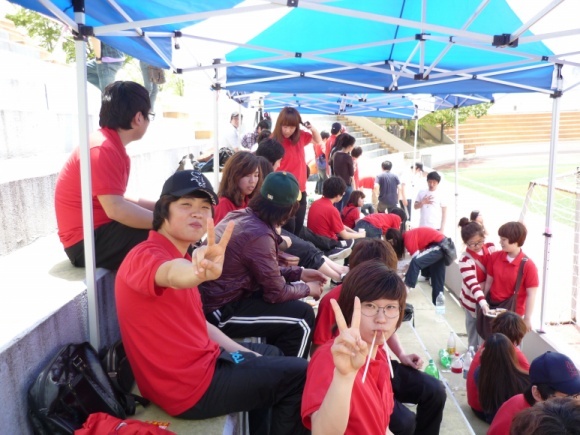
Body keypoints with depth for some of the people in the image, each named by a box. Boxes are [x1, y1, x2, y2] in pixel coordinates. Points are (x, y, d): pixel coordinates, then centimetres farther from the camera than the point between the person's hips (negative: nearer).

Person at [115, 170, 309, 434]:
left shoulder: (180, 258, 11)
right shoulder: (147, 255, -19)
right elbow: (174, 274, -44)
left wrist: (241, 352, 8)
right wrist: (202, 272, -65)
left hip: (197, 362, 10)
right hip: (189, 386, -10)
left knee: (270, 355, 31)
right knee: (299, 375, -2)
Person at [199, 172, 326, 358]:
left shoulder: (239, 215, 1)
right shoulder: (259, 235, -25)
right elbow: (276, 293, -15)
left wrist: (299, 273, 13)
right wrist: (307, 288, 3)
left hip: (210, 298, 9)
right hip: (219, 312, -9)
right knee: (303, 316, -6)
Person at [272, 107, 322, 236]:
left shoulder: (300, 136, 5)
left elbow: (318, 140, 22)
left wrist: (312, 128, 2)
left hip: (300, 190, 6)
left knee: (298, 228, 10)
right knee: (289, 227, -10)